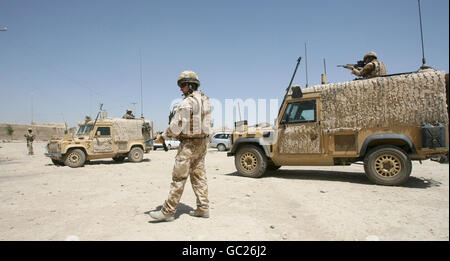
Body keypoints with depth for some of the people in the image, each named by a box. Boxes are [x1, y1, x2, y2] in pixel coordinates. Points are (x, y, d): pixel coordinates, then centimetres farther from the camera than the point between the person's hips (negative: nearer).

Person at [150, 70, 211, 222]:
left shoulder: (186, 103, -17)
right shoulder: (205, 100, 11)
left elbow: (177, 125, -17)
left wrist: (165, 135, 1)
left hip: (189, 144, -9)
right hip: (202, 142, 9)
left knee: (179, 178, -3)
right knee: (199, 176, 13)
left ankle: (168, 211, 5)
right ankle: (203, 208, 17)